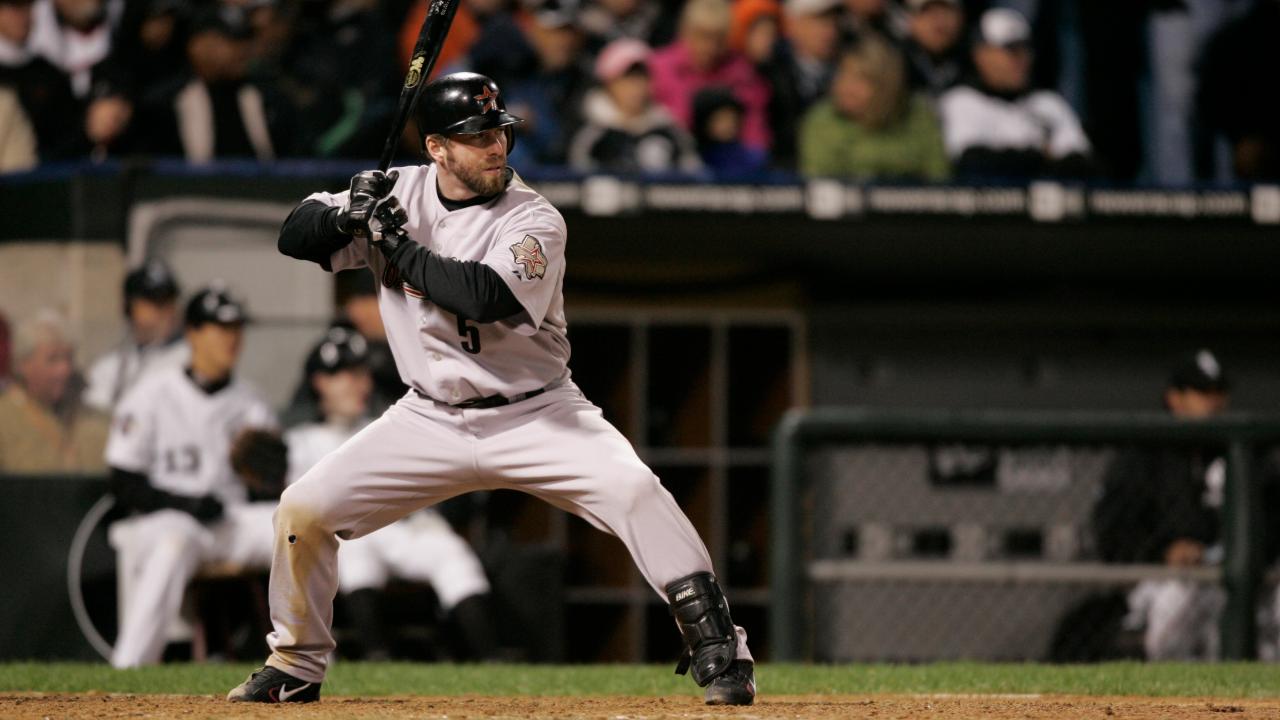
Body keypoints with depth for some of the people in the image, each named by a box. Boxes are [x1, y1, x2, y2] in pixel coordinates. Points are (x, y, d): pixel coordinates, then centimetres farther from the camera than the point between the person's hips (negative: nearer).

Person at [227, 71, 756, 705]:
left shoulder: (535, 220, -15)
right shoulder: (400, 194, -2)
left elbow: (488, 296, -32)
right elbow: (294, 236, -1)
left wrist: (399, 248, -23)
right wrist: (347, 217, -22)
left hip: (535, 416, -3)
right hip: (431, 420, 3)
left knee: (633, 489, -27)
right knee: (303, 509, -5)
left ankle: (717, 647, -20)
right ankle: (294, 669, 15)